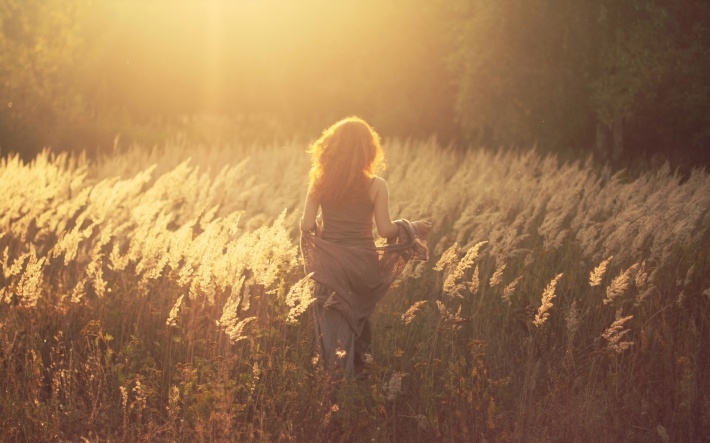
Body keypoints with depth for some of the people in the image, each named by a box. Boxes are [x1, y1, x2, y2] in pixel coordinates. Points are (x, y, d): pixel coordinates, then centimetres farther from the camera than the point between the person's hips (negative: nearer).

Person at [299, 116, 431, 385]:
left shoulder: (320, 182, -6)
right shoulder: (376, 186, -11)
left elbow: (306, 226, -7)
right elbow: (385, 230, -10)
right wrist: (413, 229, 7)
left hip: (329, 265, 1)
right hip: (363, 263, -1)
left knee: (332, 321, 14)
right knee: (358, 318, 21)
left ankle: (335, 375, 17)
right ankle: (356, 371, 28)